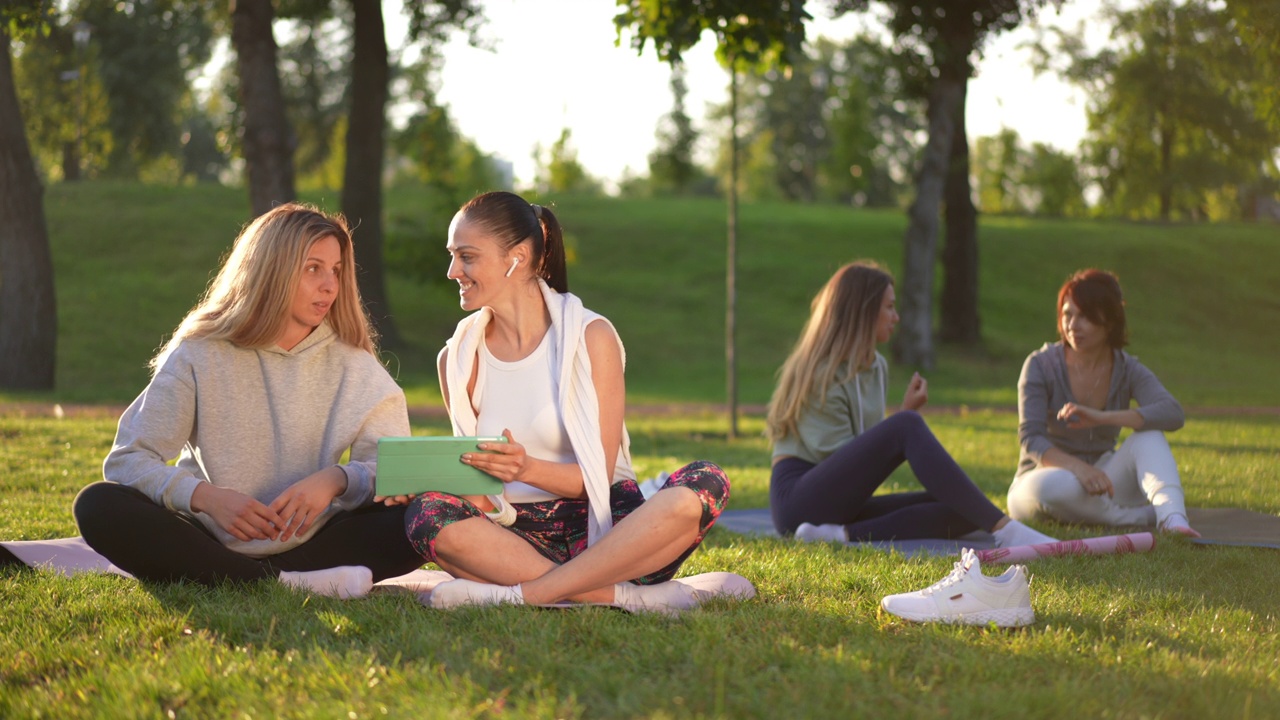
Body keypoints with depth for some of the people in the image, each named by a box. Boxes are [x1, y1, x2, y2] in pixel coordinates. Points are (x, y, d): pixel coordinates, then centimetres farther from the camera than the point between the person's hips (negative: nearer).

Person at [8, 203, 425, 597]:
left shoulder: (352, 364, 4)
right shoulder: (201, 355, 0)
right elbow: (126, 461, -5)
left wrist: (338, 479, -24)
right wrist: (206, 497, -24)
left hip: (310, 543, 0)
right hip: (212, 545, 0)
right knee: (99, 506, -28)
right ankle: (284, 585, -37)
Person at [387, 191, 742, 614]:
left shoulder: (590, 337, -4)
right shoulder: (458, 359, 6)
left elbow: (597, 474, -7)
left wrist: (528, 469, -27)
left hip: (601, 527, -1)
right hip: (517, 533, 2)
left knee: (703, 485, -30)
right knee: (427, 516, -30)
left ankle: (513, 592, -34)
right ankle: (628, 596, -31)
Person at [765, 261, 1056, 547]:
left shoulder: (877, 367, 18)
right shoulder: (822, 373, -8)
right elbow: (838, 453, -12)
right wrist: (906, 413, -8)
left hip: (845, 503, 9)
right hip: (797, 496, -9)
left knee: (962, 511, -14)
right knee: (907, 426, -30)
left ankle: (845, 534, -32)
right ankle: (1004, 529, -39)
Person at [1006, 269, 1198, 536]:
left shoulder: (1128, 370, -3)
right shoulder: (1041, 365, -10)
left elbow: (1172, 414, -22)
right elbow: (1030, 439, -20)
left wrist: (1101, 417, -36)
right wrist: (1079, 468, -39)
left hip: (1098, 477, 3)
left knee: (1148, 436, -22)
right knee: (1055, 485, -39)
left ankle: (1172, 515, -45)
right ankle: (1148, 516, -26)